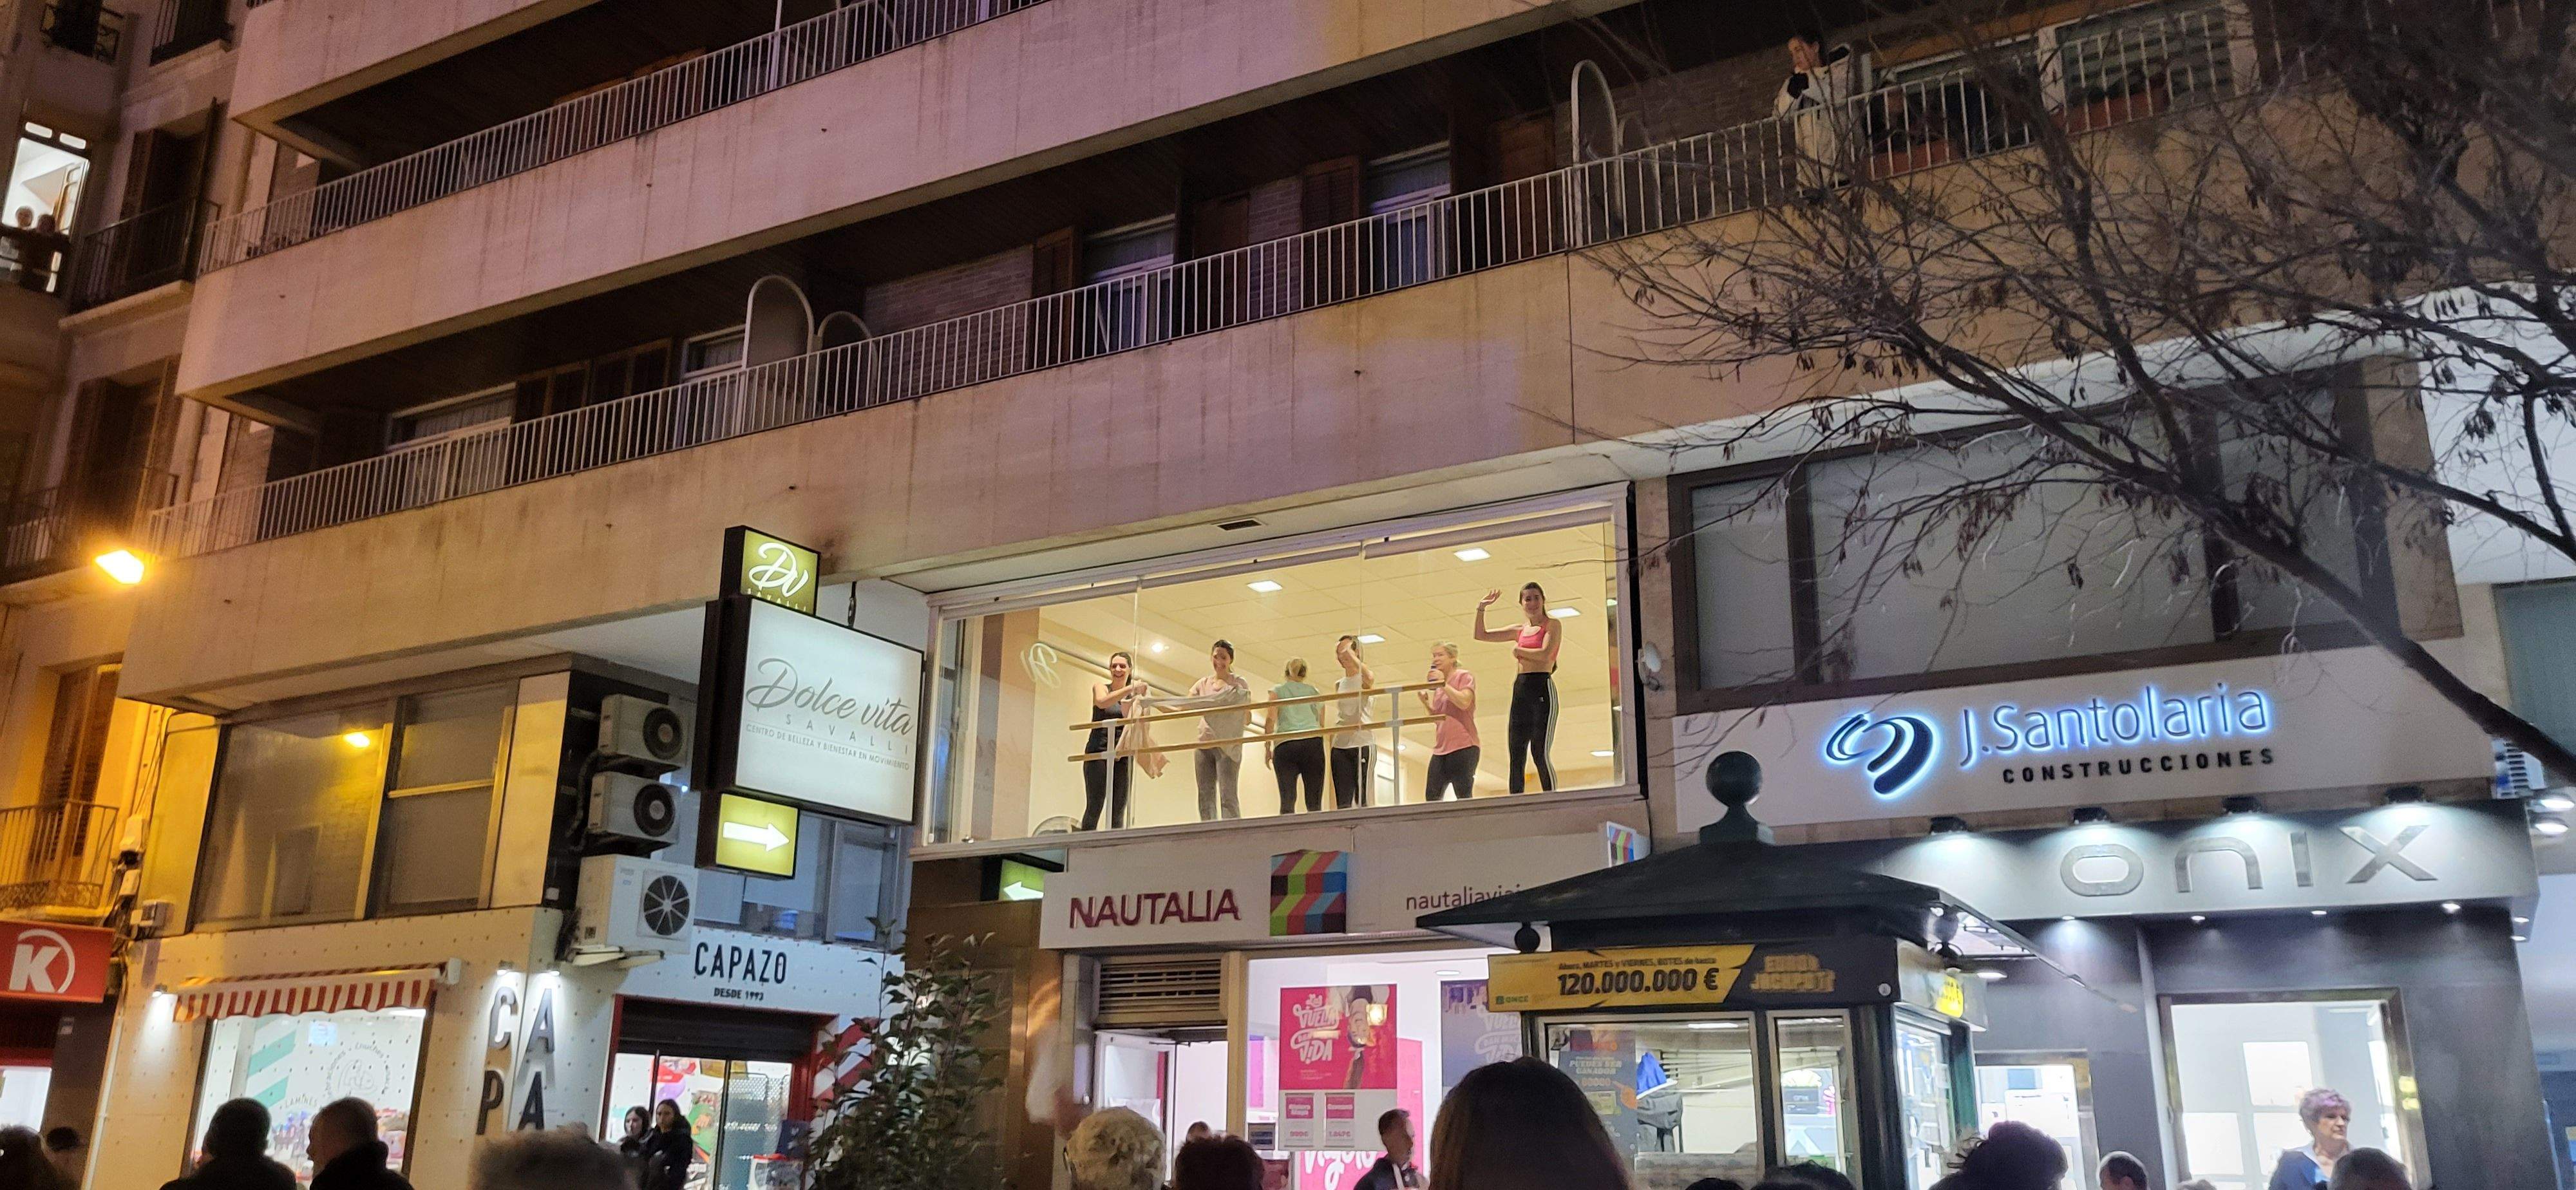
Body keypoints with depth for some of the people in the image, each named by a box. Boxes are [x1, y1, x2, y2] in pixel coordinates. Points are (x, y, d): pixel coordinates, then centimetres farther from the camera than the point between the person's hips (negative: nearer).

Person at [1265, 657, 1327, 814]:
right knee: (1314, 802, -2)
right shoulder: (1314, 692, 22)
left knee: (1287, 801, -7)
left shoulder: (1278, 690, 15)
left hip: (1285, 745, -1)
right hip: (1314, 743, 1)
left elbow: (1270, 719, 2)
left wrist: (1267, 747, 4)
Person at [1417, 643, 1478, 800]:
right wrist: (1424, 701, 8)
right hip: (1441, 749, 7)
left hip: (1463, 747, -7)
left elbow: (1464, 702, -15)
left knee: (1464, 797, -12)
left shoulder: (1464, 677, 2)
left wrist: (1443, 683, -10)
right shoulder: (1438, 687, 22)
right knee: (1432, 797, -3)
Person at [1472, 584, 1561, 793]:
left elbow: (1546, 654, -12)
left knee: (1540, 753, -15)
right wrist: (1481, 609, 10)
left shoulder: (1552, 625, 4)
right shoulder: (1519, 631, 19)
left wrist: (1519, 651, 2)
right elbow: (1481, 635, 20)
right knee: (1516, 758, 1)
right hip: (1519, 691, 6)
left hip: (1542, 689, -6)